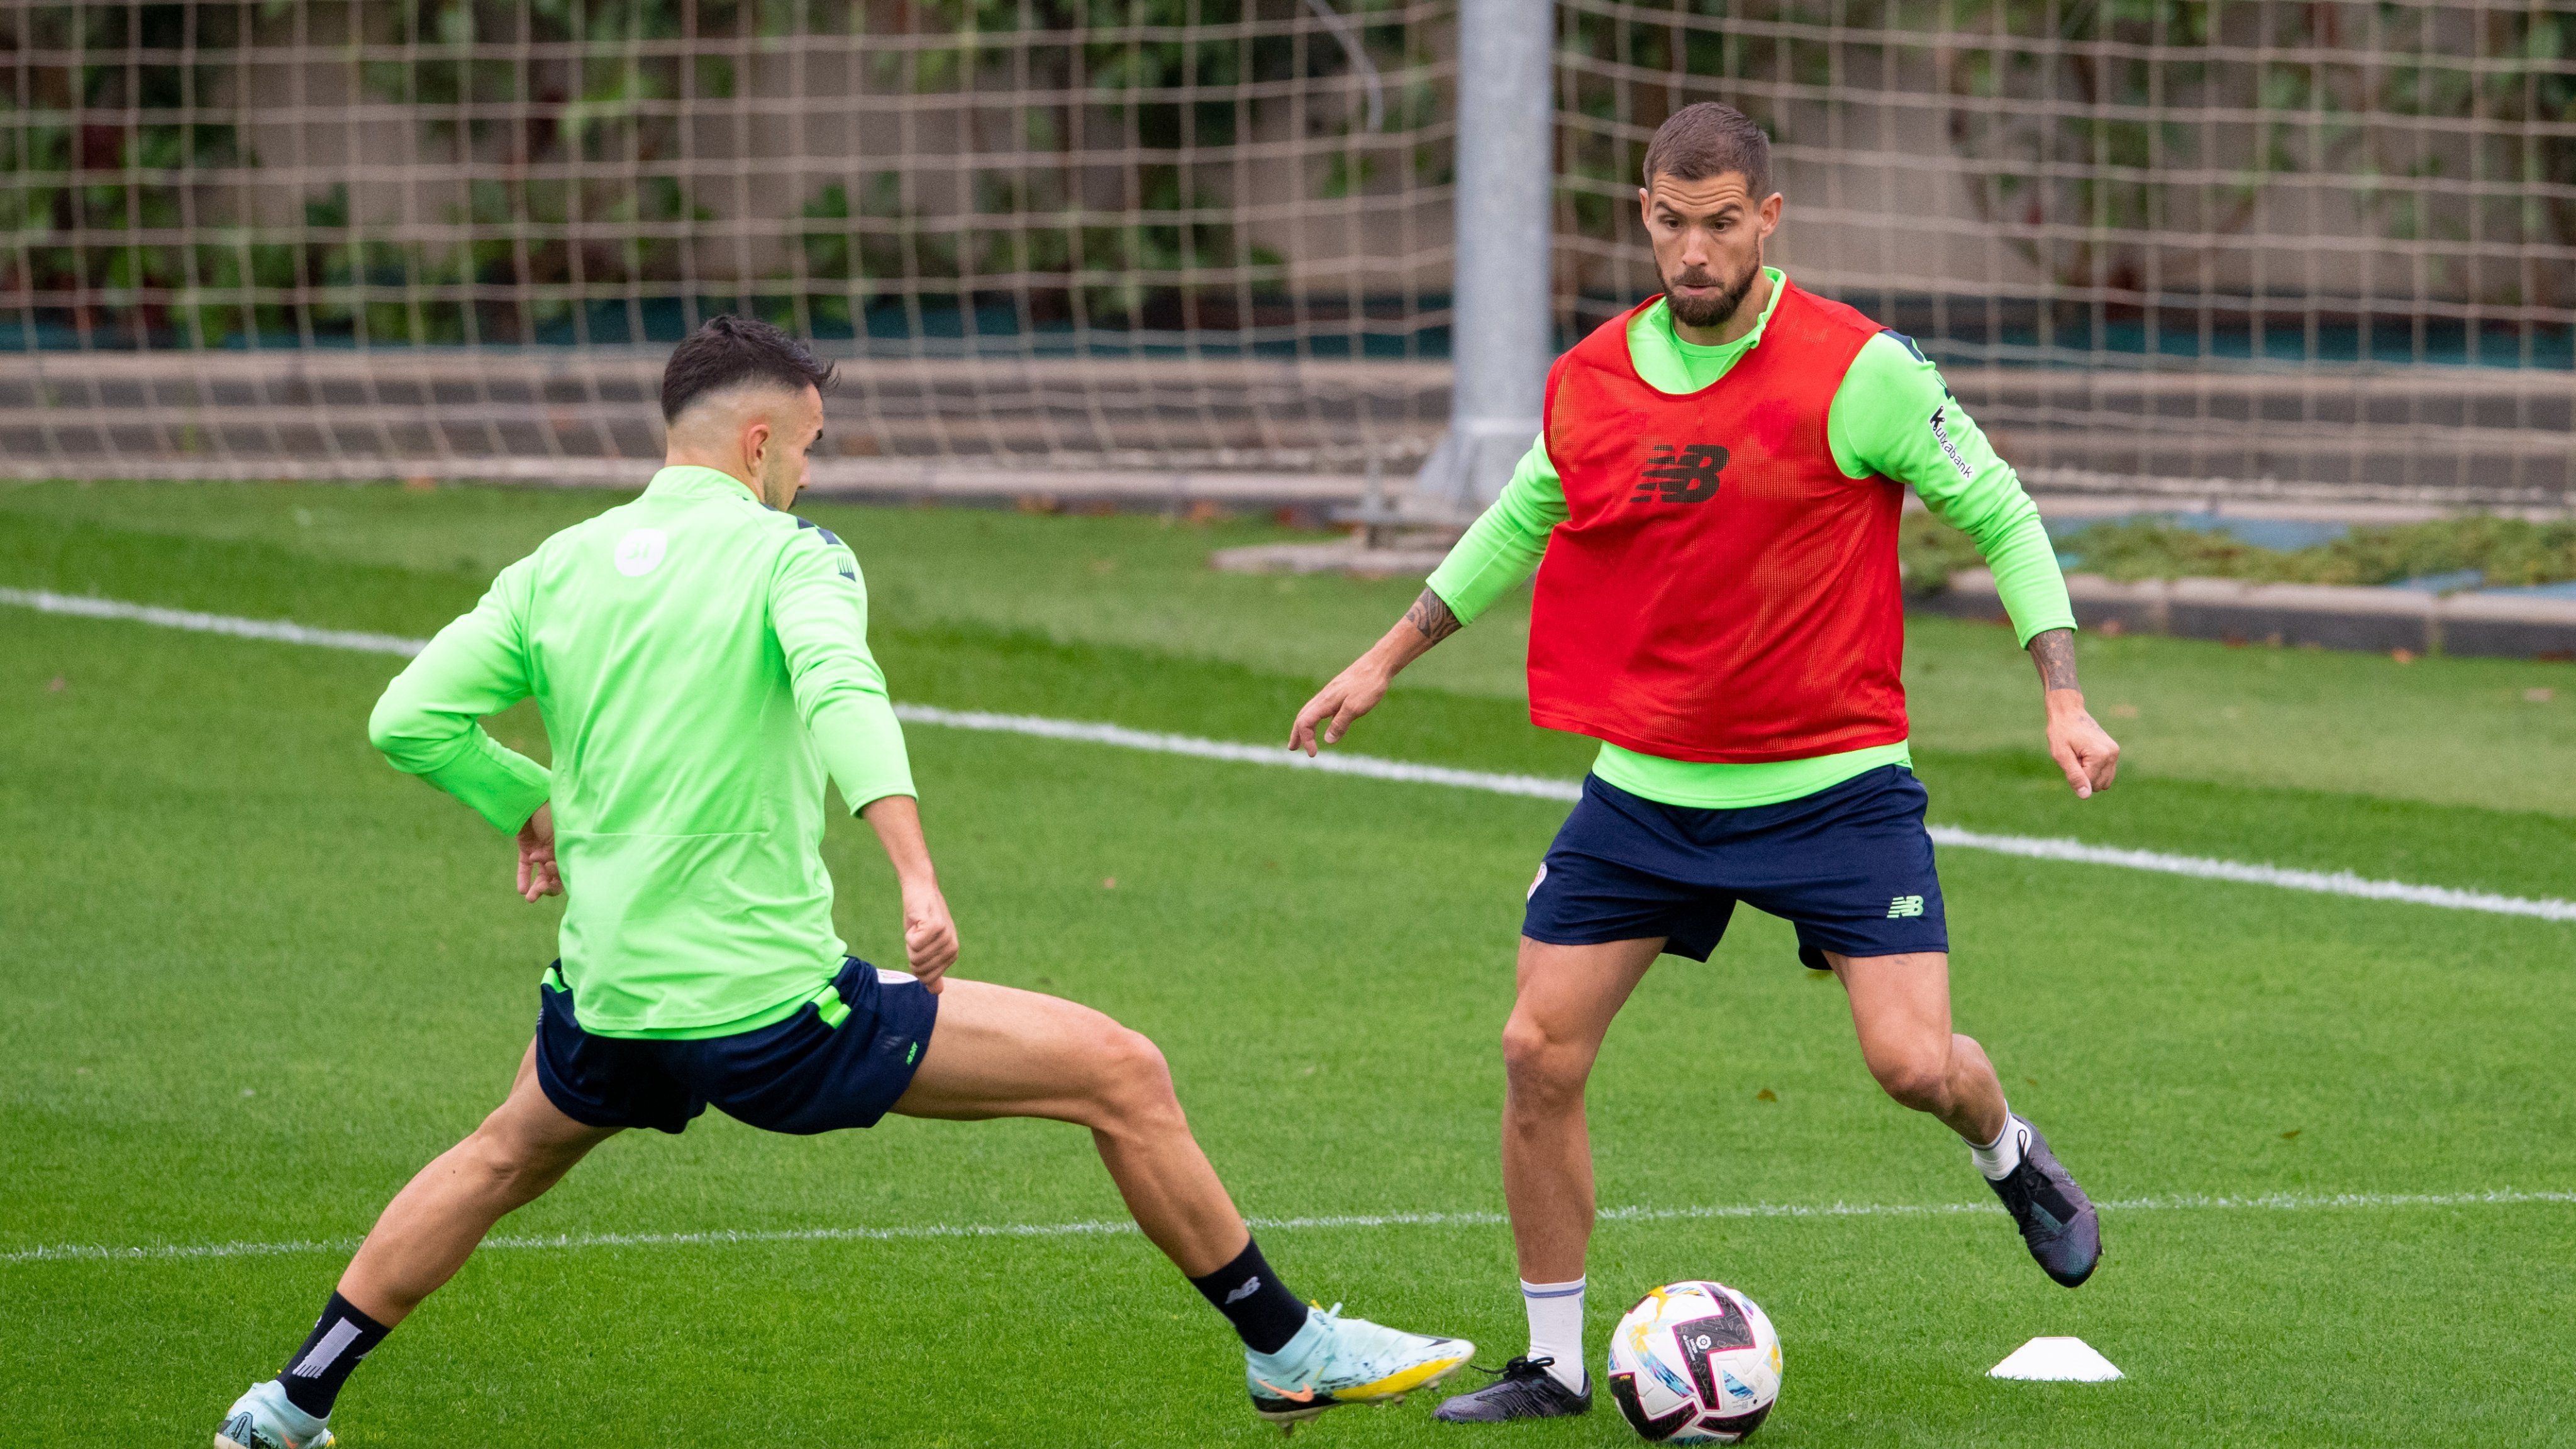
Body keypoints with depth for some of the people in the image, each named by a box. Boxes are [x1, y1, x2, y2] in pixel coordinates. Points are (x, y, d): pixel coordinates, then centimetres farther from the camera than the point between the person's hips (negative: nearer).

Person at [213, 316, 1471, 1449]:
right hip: (773, 1006, -6)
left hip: (607, 1007, 6)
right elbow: (838, 688, -27)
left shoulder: (559, 566, 8)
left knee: (509, 1155, 38)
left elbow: (408, 720, 6)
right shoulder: (788, 554, -7)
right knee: (1122, 1076, 1)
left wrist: (534, 804, 22)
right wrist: (915, 874, -38)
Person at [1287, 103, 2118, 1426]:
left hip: (1833, 782, -4)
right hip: (1647, 785, 4)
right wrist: (1388, 658, 24)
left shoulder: (1858, 371, -13)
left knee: (1912, 1061, -12)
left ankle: (2010, 1157, 26)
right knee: (1539, 1052, -3)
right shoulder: (1590, 385, 0)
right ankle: (1552, 1363, 13)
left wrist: (2062, 699, -12)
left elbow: (1999, 513, -4)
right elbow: (1521, 522, 21)